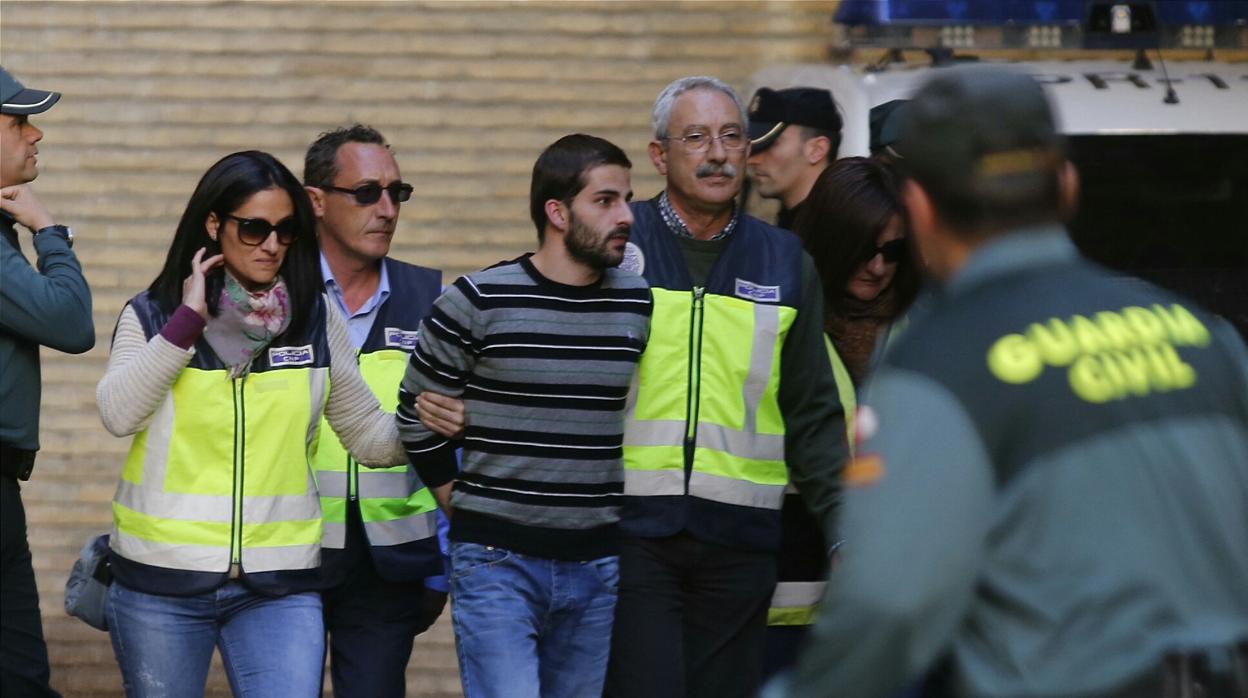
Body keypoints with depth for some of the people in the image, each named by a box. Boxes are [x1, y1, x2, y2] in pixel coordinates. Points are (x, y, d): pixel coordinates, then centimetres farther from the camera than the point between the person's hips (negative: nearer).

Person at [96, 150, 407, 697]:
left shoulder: (316, 321, 5)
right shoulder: (152, 316, 2)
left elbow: (369, 434, 10)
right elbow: (118, 414, -14)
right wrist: (187, 320, -15)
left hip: (280, 588, 0)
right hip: (162, 582, 0)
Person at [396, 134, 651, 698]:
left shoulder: (642, 307, 4)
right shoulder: (478, 303, -7)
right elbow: (417, 416, 4)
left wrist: (629, 505, 11)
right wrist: (462, 505, 6)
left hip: (600, 565, 4)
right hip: (498, 563, -4)